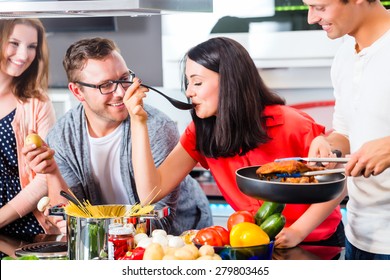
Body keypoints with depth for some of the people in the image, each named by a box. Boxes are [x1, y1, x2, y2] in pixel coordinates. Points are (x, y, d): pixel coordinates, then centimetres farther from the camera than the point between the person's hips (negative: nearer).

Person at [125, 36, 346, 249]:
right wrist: (139, 122, -19)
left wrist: (298, 231, -23)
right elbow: (151, 191, -13)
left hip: (318, 242, -4)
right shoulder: (201, 133, -6)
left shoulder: (290, 124, -18)